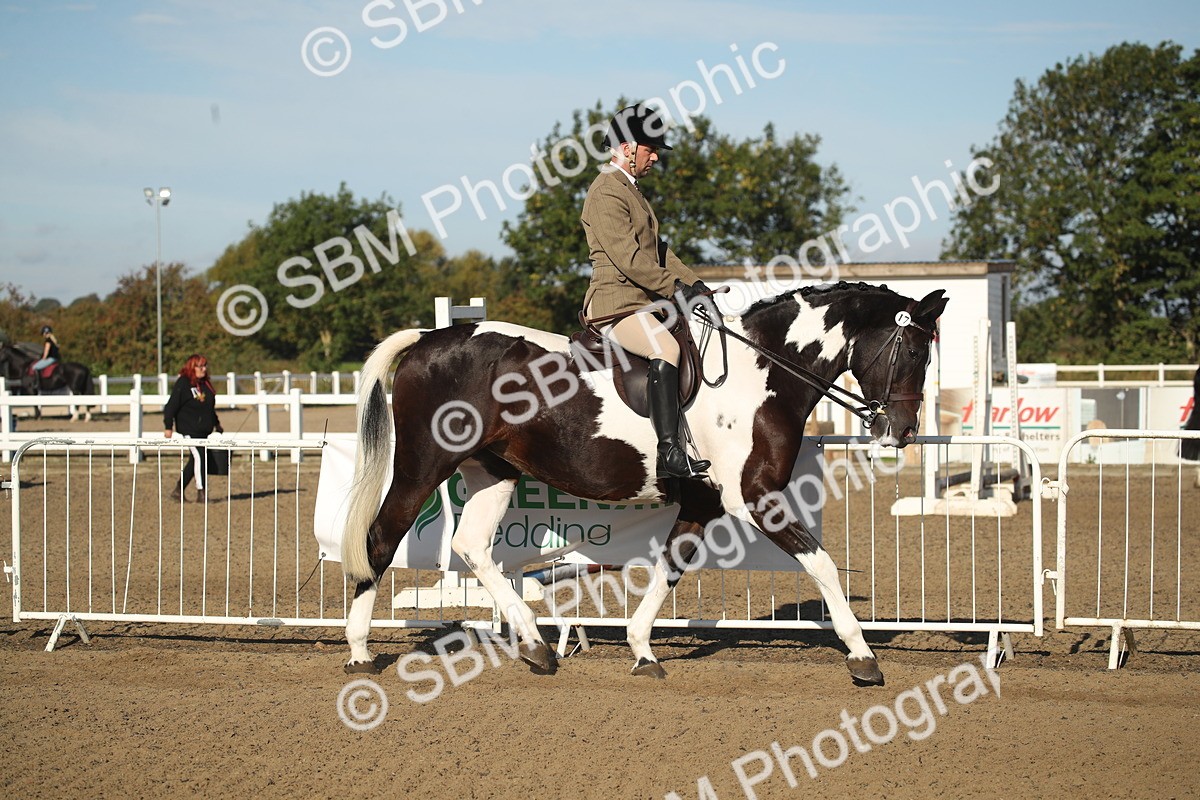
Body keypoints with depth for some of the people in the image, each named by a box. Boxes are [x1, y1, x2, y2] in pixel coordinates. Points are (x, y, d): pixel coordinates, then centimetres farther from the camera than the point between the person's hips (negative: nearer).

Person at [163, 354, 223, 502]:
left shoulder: (205, 384, 14)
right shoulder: (182, 384, -9)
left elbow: (211, 408, 26)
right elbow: (171, 406, -11)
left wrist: (216, 424, 29)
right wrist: (168, 426, -14)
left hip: (203, 430, 8)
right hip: (188, 428, -8)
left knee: (194, 461, 10)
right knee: (199, 456, -16)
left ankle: (178, 491, 19)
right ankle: (201, 493, -12)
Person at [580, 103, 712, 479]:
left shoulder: (631, 190, 23)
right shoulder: (606, 194, -10)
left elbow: (657, 250, 24)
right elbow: (628, 257, -20)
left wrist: (693, 282, 11)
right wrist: (675, 287, -21)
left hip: (644, 301, 11)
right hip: (615, 302, -11)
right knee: (665, 348, -33)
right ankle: (669, 453, -39)